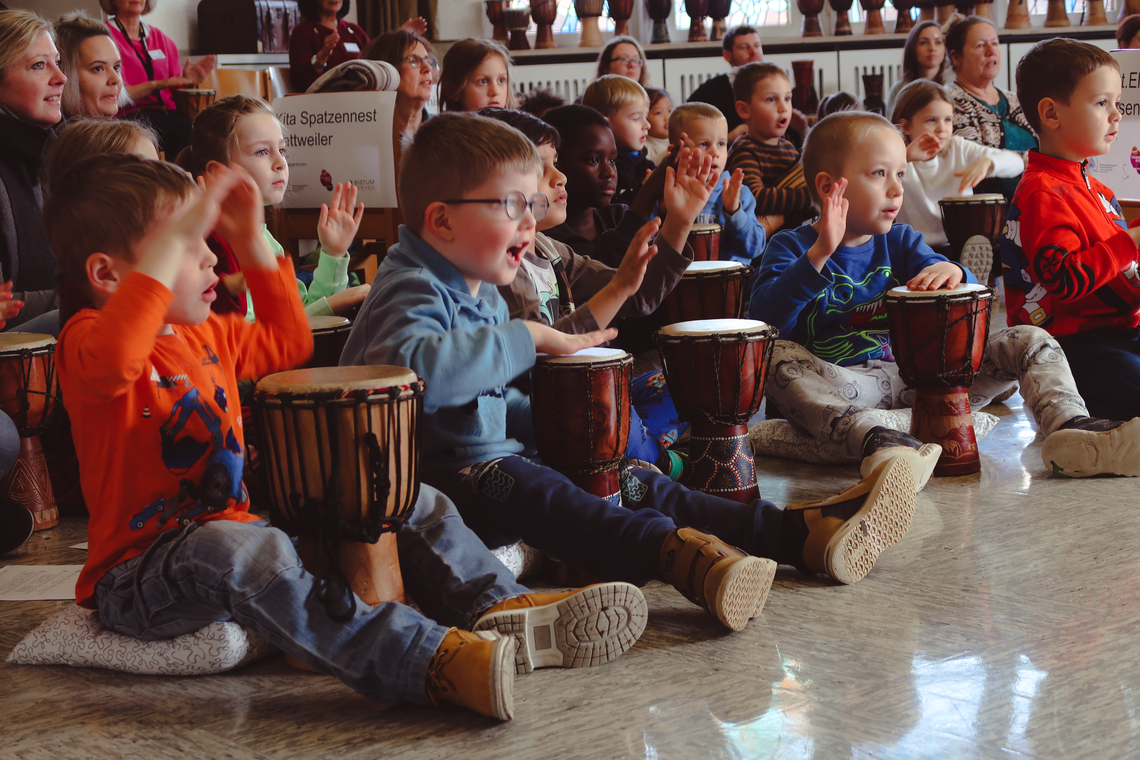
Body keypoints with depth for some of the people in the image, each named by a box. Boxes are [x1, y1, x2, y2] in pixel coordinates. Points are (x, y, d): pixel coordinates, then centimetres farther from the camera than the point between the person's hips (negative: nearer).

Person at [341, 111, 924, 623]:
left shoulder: (480, 292, 17)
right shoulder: (412, 291, -16)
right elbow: (413, 367, -41)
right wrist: (528, 337, -31)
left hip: (493, 459, 10)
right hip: (434, 476, -10)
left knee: (634, 483, -3)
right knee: (521, 487, -37)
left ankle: (802, 534, -10)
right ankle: (676, 555, -62)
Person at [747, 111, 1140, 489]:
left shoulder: (901, 242, 14)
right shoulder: (792, 247, 0)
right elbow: (764, 320, -19)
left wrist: (951, 272, -20)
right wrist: (820, 253, -27)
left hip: (916, 378, 5)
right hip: (839, 386, -5)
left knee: (1031, 342, -5)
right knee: (777, 358, -36)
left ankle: (1069, 427, -35)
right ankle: (870, 439, -58)